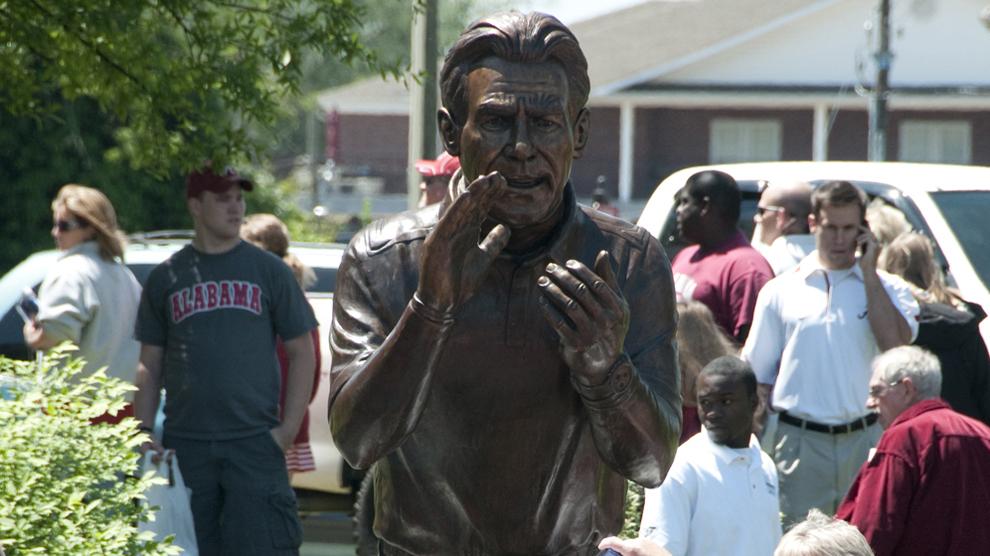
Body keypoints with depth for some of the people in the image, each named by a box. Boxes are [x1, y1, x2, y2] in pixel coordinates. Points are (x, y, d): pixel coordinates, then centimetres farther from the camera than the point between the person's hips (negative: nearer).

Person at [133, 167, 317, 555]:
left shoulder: (269, 271, 7)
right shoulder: (166, 278, 10)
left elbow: (301, 352, 8)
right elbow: (150, 365, 12)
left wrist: (289, 427, -3)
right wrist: (144, 434, 1)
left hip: (255, 440, -2)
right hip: (185, 446, 2)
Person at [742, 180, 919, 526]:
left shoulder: (885, 287, 8)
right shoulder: (781, 291, 8)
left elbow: (896, 345, -12)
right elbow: (758, 375, 10)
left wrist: (868, 273, -5)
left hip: (865, 440, 0)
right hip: (800, 442, 0)